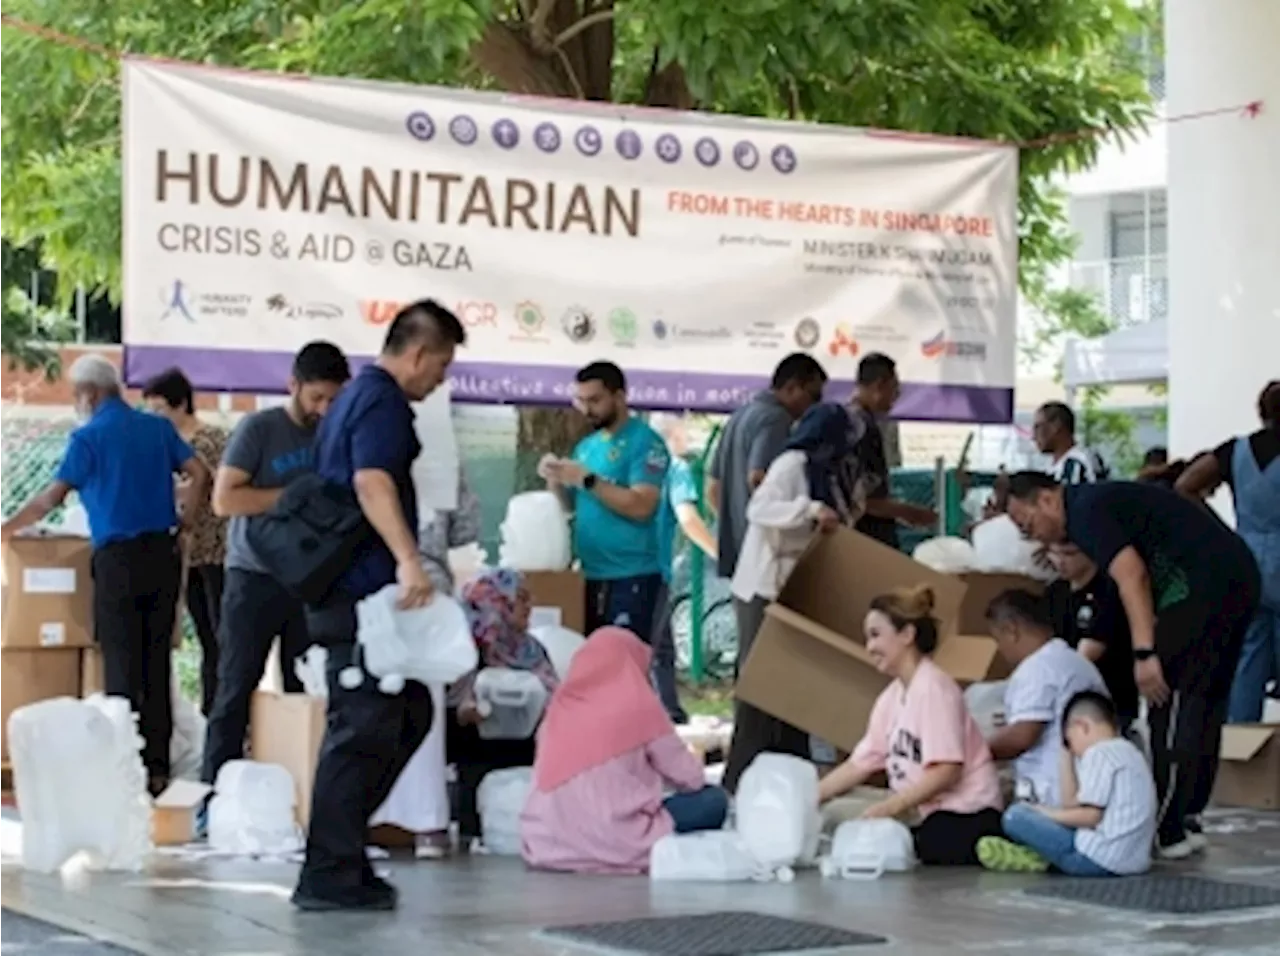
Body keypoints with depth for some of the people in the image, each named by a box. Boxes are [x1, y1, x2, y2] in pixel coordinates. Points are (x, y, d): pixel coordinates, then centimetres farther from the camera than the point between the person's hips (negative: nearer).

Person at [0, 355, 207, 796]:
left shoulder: (89, 437, -5)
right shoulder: (158, 427, 9)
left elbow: (51, 498, -7)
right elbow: (200, 474, 2)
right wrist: (184, 519, 14)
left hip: (118, 558, -5)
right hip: (163, 553, 5)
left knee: (122, 665, 0)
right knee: (157, 663, 8)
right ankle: (157, 768, 9)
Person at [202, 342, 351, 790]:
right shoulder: (258, 429, -7)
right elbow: (225, 499, -13)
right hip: (255, 578, -4)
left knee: (304, 692, 4)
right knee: (236, 689, -1)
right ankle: (214, 790, 2)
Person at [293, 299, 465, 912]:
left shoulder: (357, 396, 21)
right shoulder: (382, 402, -12)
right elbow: (372, 482, -29)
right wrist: (407, 560, -39)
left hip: (345, 590, 11)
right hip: (363, 592, -11)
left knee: (410, 714, 16)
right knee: (364, 730, -7)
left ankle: (337, 845, 17)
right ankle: (330, 875, -3)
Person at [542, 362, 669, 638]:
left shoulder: (644, 442, -7)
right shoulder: (586, 446, 16)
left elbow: (641, 506, -17)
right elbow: (573, 506, 18)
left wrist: (587, 480, -18)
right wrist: (557, 482, -2)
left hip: (631, 577, -7)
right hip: (588, 575, 7)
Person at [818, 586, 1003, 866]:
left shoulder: (933, 687, -13)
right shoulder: (890, 698, 13)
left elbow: (947, 770, -19)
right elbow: (860, 764, 17)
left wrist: (891, 807, -24)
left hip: (963, 821, -8)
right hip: (932, 818, 8)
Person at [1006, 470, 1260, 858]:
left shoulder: (1086, 511, -7)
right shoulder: (1099, 501, 24)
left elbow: (1131, 575, -22)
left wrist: (1145, 654, -26)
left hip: (1203, 586, -10)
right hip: (1239, 576, 10)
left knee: (1171, 705, -6)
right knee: (1204, 706, 14)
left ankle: (1170, 830, -4)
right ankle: (1187, 818, 19)